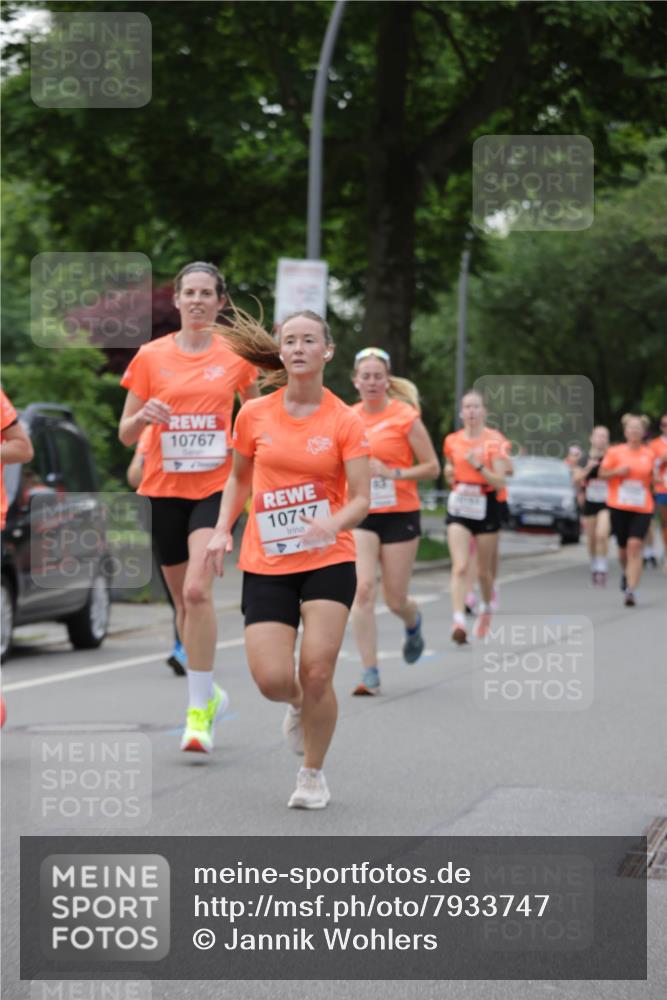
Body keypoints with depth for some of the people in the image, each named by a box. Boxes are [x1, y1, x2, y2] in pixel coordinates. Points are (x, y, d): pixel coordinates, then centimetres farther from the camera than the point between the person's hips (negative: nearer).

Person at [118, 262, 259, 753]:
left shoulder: (237, 354, 1)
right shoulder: (151, 355, 2)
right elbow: (126, 433, 5)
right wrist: (143, 417, -16)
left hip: (216, 486, -2)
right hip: (164, 488, 2)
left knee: (197, 590, -20)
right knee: (183, 599, 11)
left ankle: (199, 711, -14)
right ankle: (207, 691, 32)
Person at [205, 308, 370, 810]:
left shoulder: (345, 422, -4)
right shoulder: (254, 415, 2)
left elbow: (361, 500, -7)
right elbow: (239, 477, 18)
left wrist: (333, 524, -27)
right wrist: (223, 529, 4)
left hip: (329, 562, -2)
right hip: (266, 563, 2)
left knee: (317, 674, -9)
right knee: (272, 679, -9)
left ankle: (313, 774, 15)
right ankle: (299, 706, 30)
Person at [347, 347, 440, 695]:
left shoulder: (405, 416, -7)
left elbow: (432, 468, -6)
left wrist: (392, 473, -17)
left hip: (399, 515, -3)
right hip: (360, 515, 3)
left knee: (394, 599, 3)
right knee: (362, 589, -14)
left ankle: (413, 623, 42)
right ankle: (370, 673, -9)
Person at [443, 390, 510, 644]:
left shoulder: (495, 441, -7)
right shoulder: (452, 441, 5)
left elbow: (500, 481, -12)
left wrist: (479, 466, -24)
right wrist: (449, 473, 2)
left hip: (486, 508, -2)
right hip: (459, 508, 2)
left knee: (483, 570, 11)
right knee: (460, 567, -15)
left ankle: (486, 607, 41)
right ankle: (459, 622, -25)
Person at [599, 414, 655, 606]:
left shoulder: (650, 454, 6)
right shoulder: (615, 452, 0)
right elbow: (602, 473, 3)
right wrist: (617, 471, -12)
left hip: (642, 508, 0)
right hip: (619, 506, 0)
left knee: (635, 546, -15)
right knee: (623, 547, 11)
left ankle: (631, 589, -19)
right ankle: (626, 573, 45)